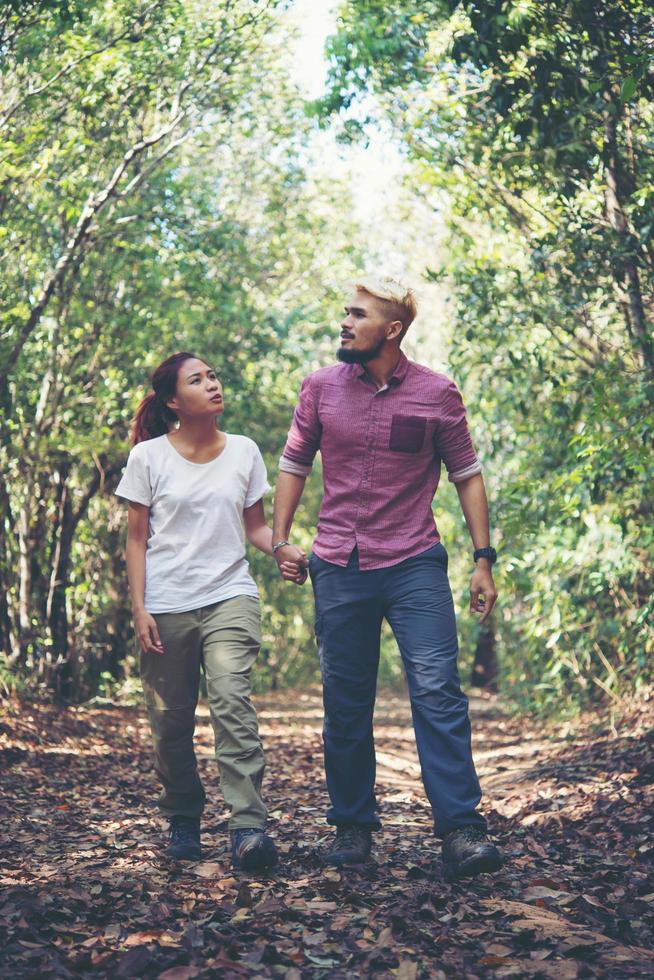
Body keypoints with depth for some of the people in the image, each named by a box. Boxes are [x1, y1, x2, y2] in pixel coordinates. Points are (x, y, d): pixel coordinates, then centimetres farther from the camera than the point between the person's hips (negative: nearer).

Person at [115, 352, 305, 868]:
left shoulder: (243, 451, 8)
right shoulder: (149, 457, 2)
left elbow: (255, 525, 13)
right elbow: (137, 539, 4)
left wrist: (284, 550, -8)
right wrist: (139, 608, -4)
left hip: (230, 597, 0)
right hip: (167, 605, 0)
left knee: (232, 701, -18)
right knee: (171, 720, 4)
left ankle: (249, 827, -18)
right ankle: (183, 821, 23)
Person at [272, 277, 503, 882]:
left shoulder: (437, 394, -1)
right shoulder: (321, 388, 4)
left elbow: (467, 475, 4)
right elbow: (294, 464, 14)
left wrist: (483, 560, -1)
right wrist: (280, 538, 4)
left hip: (415, 565, -2)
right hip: (338, 569, 2)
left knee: (437, 691, -11)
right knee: (345, 703, 7)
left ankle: (461, 829, -7)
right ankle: (353, 825, 21)